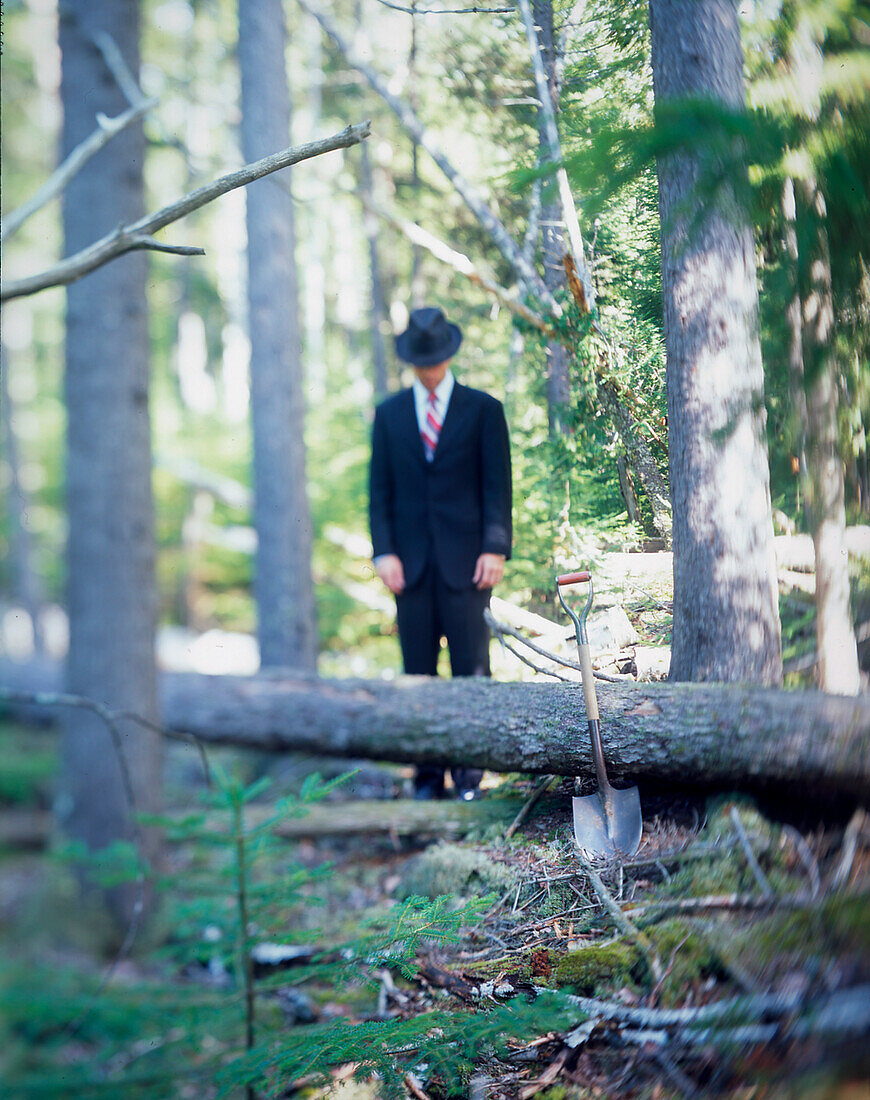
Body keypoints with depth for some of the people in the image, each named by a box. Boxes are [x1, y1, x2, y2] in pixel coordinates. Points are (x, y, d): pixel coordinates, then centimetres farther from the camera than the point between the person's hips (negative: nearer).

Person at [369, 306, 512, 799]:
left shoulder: (484, 410, 3)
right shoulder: (389, 413, 10)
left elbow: (498, 485, 0)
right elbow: (380, 488, 8)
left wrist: (495, 549, -10)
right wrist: (384, 551, -3)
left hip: (465, 559, -2)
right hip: (412, 559, 2)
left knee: (471, 665, -1)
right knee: (418, 669, 4)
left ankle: (470, 772, 6)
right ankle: (428, 774, 10)